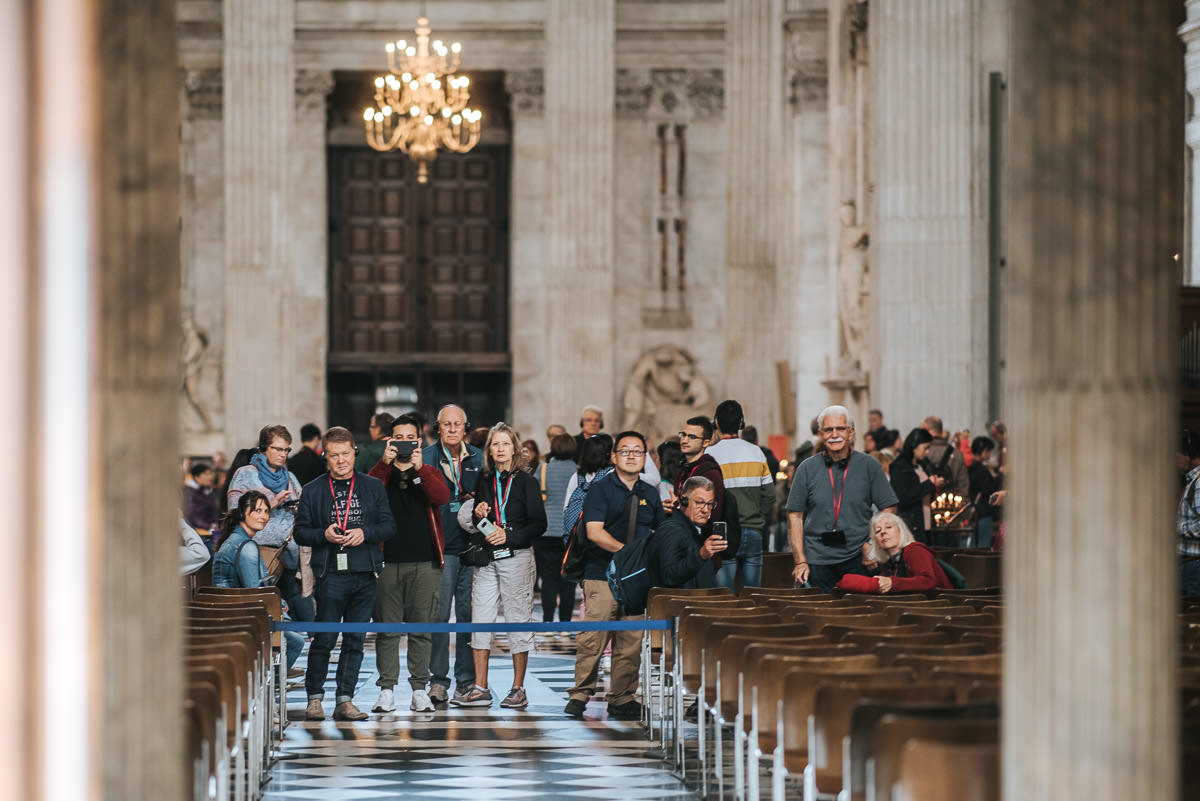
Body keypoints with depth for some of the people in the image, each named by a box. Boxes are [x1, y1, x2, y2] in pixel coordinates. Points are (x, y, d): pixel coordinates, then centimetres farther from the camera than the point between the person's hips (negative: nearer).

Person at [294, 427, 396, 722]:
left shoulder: (373, 486, 10)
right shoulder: (313, 490, 7)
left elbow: (389, 526, 8)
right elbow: (301, 532, 6)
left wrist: (365, 533, -10)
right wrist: (324, 535, -12)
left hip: (365, 575, 2)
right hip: (331, 573, -2)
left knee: (355, 639, 4)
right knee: (324, 638, -5)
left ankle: (345, 700, 9)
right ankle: (315, 698, 3)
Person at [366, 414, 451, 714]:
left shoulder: (429, 473, 11)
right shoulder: (382, 472, 10)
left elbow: (442, 496, -10)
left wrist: (419, 468, -22)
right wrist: (385, 463, -21)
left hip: (425, 564, 0)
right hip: (387, 562, 0)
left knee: (421, 627, 2)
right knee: (387, 627, -1)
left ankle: (420, 690, 7)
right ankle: (386, 690, 3)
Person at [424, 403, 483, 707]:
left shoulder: (478, 459, 12)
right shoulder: (426, 458, 2)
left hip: (471, 546, 3)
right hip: (440, 549, -3)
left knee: (469, 614, 4)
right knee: (439, 613, -7)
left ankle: (467, 681, 10)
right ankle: (438, 681, -4)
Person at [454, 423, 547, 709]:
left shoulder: (526, 482, 0)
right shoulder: (484, 482, 13)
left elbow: (539, 524, -4)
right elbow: (471, 523, 19)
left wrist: (509, 536, -15)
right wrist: (478, 517, -3)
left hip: (516, 557, -4)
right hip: (486, 559, 4)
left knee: (518, 620, -2)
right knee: (480, 620, 0)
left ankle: (518, 690, 3)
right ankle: (480, 689, 4)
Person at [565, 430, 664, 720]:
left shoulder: (650, 494, 16)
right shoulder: (600, 489, 0)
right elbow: (594, 532, -11)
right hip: (602, 576, -4)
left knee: (632, 640, 2)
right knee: (593, 637, -8)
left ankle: (622, 699, 9)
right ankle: (580, 696, 0)